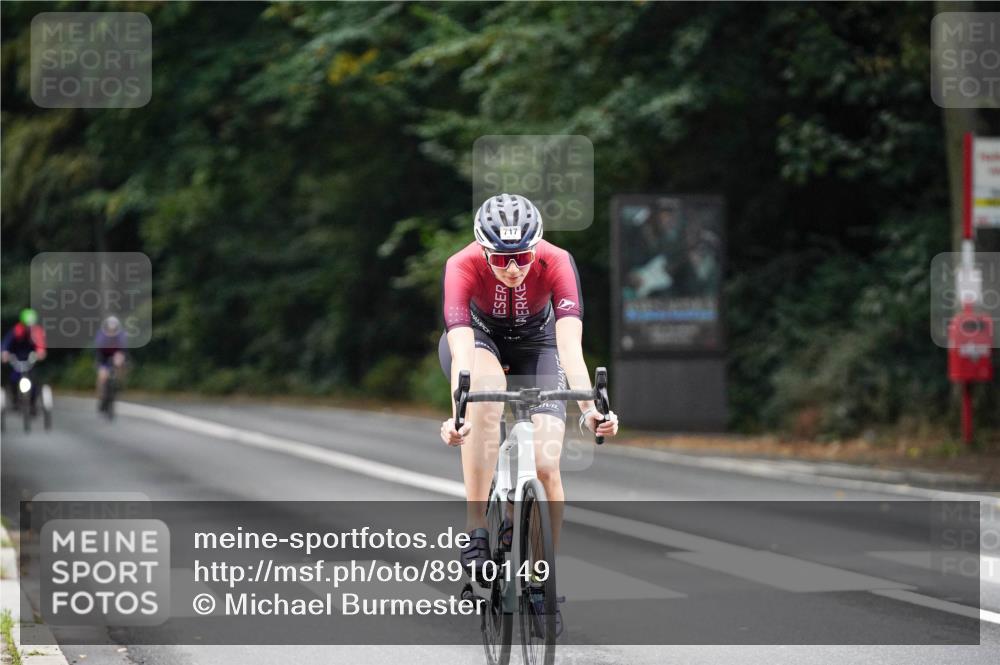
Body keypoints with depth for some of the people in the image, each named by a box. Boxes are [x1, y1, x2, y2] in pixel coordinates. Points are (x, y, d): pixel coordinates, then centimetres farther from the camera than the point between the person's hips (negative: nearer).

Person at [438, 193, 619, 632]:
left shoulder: (555, 263, -31)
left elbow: (570, 345, -40)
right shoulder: (464, 266, -33)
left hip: (535, 344, 1)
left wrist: (588, 407, -55)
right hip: (478, 336, -1)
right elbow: (463, 352, -43)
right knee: (487, 394, -38)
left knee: (545, 467, -17)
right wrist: (457, 416, -59)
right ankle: (476, 532, -33)